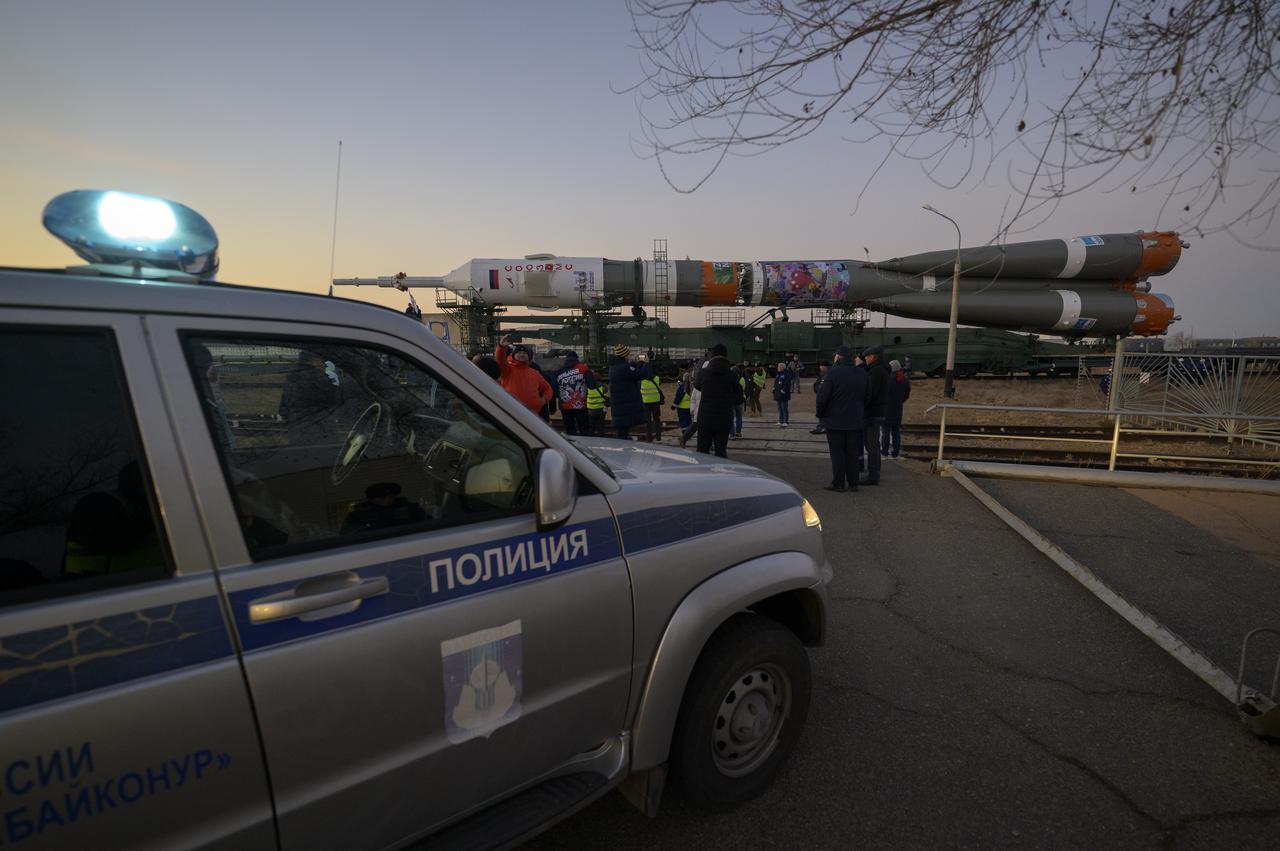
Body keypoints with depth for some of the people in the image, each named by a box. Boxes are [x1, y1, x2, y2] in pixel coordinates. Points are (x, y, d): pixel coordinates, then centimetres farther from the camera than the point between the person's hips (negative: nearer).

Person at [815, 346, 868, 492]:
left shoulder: (833, 372, -14)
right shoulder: (862, 374, 7)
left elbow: (823, 396, -14)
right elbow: (866, 397, 13)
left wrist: (820, 414, -1)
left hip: (835, 420, -5)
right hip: (855, 420, 5)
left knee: (837, 452, 1)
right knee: (852, 452, 11)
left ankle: (838, 484, 3)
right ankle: (853, 483, 14)